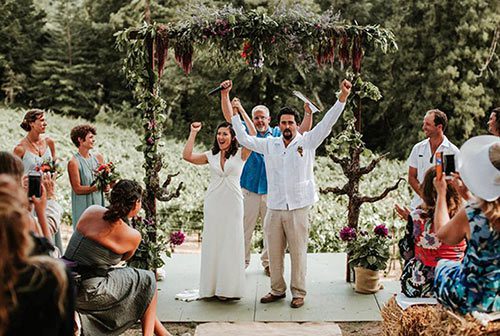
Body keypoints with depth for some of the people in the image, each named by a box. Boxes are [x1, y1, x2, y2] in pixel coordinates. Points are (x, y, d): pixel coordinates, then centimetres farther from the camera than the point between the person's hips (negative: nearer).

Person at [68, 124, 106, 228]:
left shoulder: (98, 158, 7)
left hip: (99, 204, 5)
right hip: (83, 207, -5)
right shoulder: (74, 163, -9)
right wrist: (97, 187, -21)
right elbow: (77, 189, -12)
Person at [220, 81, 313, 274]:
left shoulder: (278, 134, 8)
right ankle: (242, 261, 17)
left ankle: (268, 262, 23)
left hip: (272, 191, 1)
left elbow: (302, 131, 2)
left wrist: (308, 113, -15)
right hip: (249, 189, -1)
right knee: (245, 228, 4)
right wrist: (224, 94, -16)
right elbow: (229, 117, -4)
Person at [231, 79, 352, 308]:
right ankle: (277, 290, 25)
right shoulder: (269, 145, 9)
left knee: (298, 252, 3)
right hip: (274, 207, 3)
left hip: (298, 207, -3)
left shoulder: (307, 142, 0)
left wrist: (342, 98, -18)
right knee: (274, 253, 11)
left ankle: (298, 293, 14)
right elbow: (244, 139, 12)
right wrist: (235, 113, 11)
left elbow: (327, 123, -8)